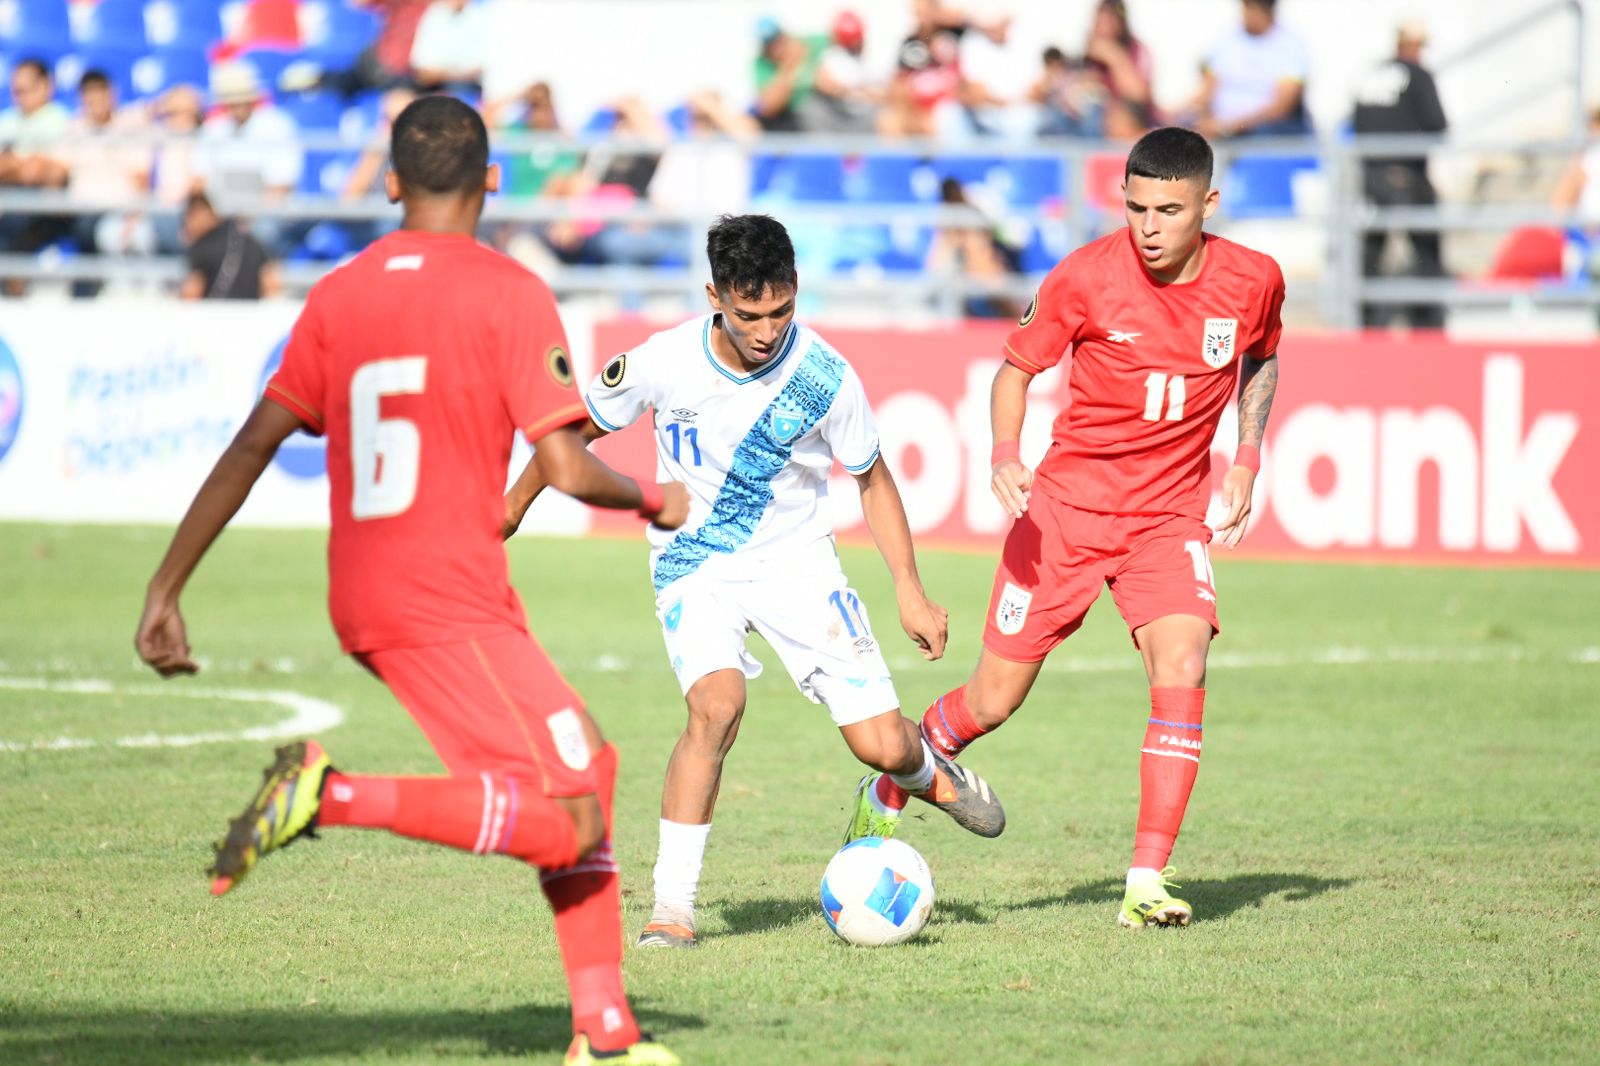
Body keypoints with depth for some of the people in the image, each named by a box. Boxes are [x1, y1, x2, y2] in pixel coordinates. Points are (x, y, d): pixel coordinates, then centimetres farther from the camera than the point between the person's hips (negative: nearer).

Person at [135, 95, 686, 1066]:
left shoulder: (340, 295, 11)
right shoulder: (509, 293, -7)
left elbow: (252, 447, 9)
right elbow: (568, 471, -13)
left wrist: (167, 588, 13)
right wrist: (655, 501, 8)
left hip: (363, 603, 8)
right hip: (452, 604, -8)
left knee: (589, 767, 18)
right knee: (567, 825, -9)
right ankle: (337, 796, -22)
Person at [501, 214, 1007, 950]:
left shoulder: (823, 376, -17)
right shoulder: (663, 362, -18)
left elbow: (872, 479, 0)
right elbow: (580, 427, 2)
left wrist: (910, 590, -3)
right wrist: (515, 503, 12)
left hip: (797, 560, 1)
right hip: (695, 563, -1)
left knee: (881, 744, -6)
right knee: (716, 704, -29)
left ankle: (925, 773, 35)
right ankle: (671, 907, -21)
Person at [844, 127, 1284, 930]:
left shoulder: (1253, 282, -7)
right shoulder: (1088, 276, -15)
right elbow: (1016, 368, -2)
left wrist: (1246, 459, 3)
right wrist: (1005, 458, -20)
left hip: (1171, 515, 1)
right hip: (1067, 503, -1)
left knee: (1181, 674, -22)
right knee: (992, 701, 2)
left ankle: (1147, 885, -19)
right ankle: (888, 795, 33)